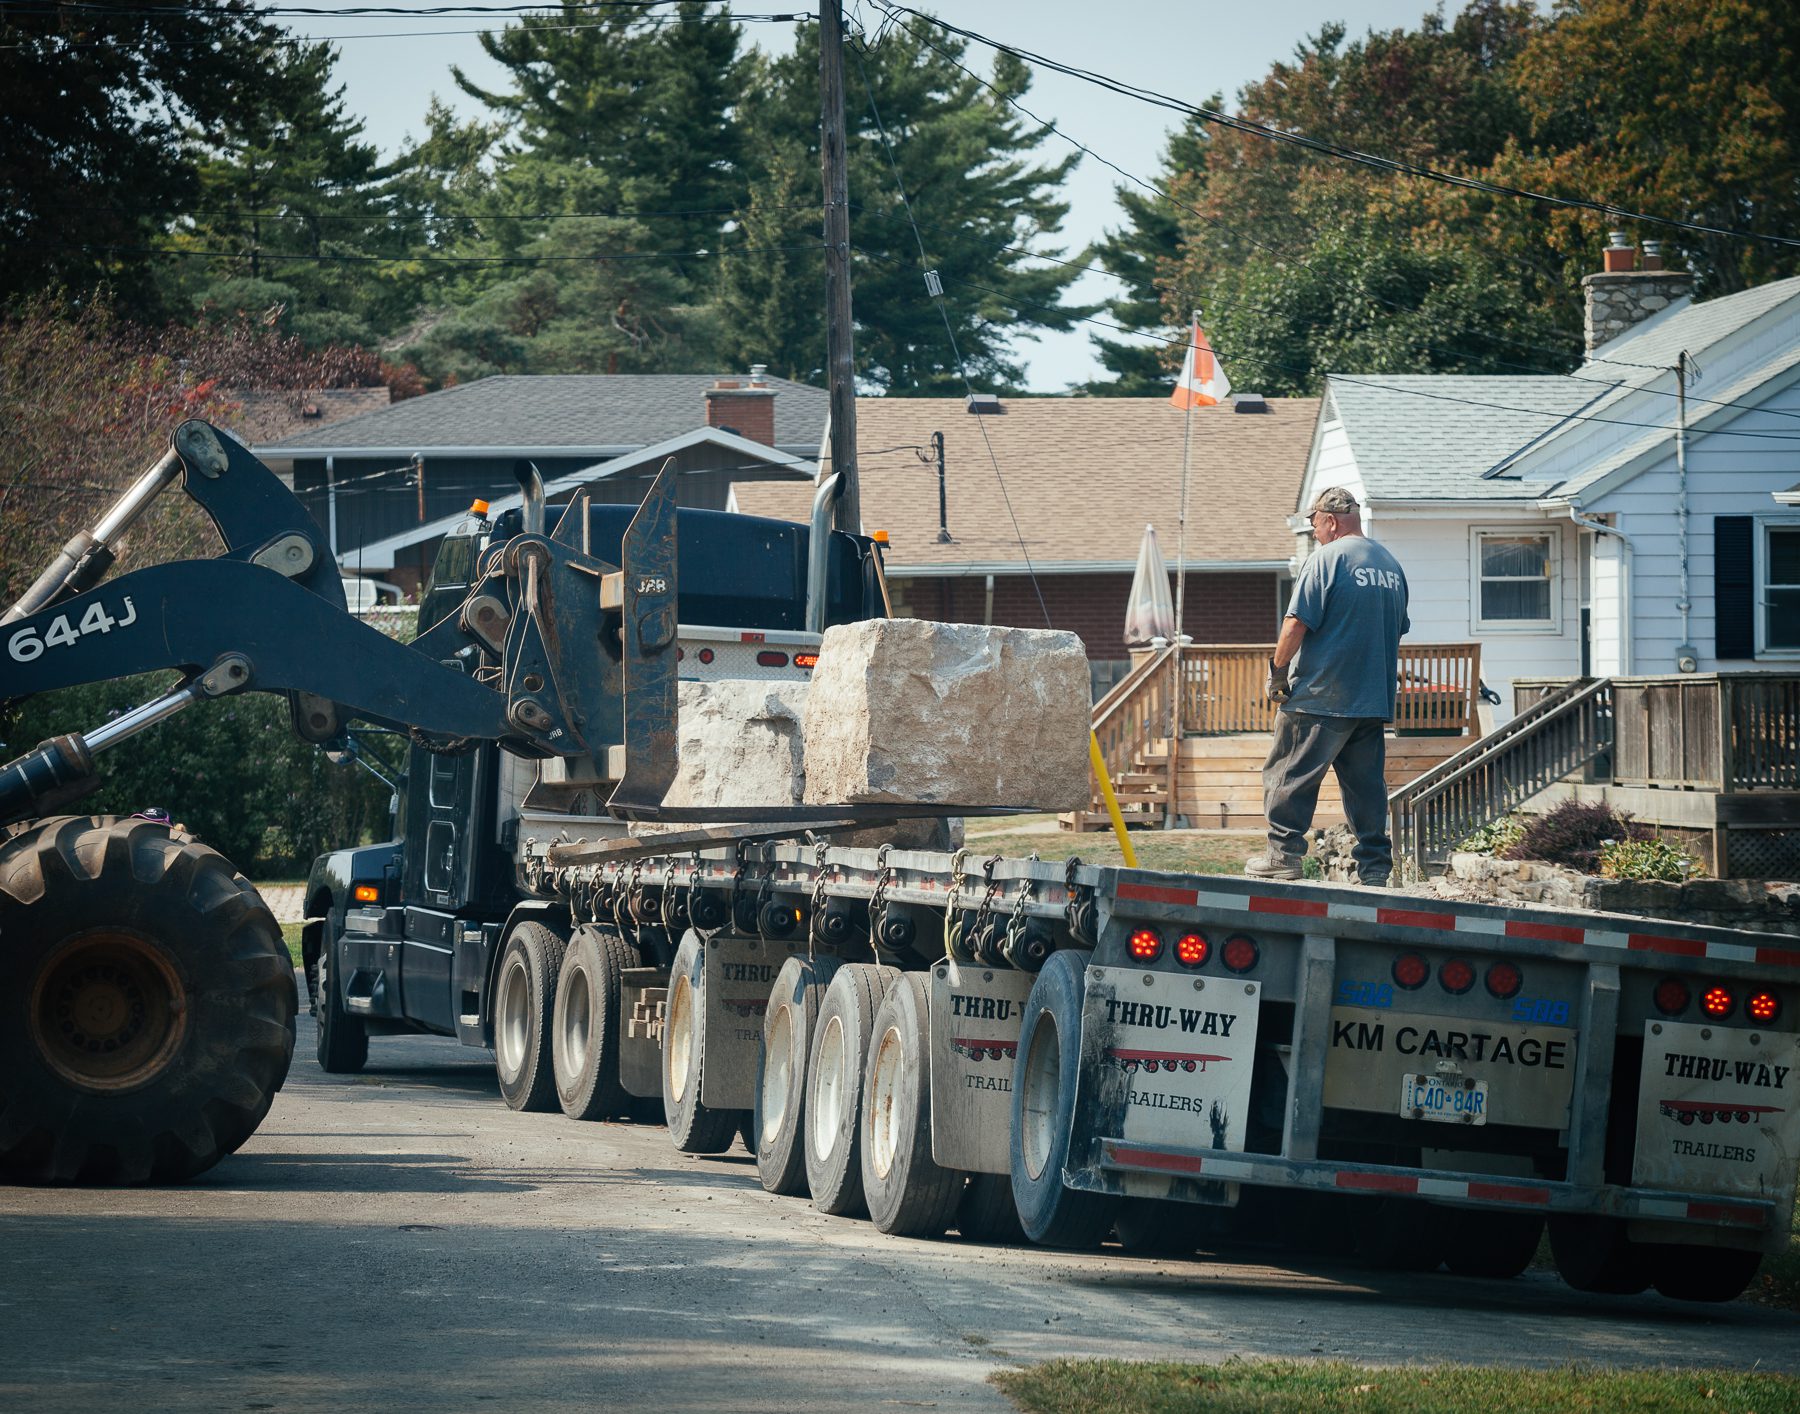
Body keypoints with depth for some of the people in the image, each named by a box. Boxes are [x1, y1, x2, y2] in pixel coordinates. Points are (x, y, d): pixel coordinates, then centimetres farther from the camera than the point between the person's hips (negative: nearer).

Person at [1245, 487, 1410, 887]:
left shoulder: (1326, 559, -10)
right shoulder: (1391, 565, 13)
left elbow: (1296, 625, -14)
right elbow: (1397, 633, 21)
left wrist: (1277, 673, -3)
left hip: (1321, 697, -7)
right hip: (1376, 700, 7)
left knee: (1289, 776, 1)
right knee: (1367, 784, 9)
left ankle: (1283, 854, -2)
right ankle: (1375, 865, 7)